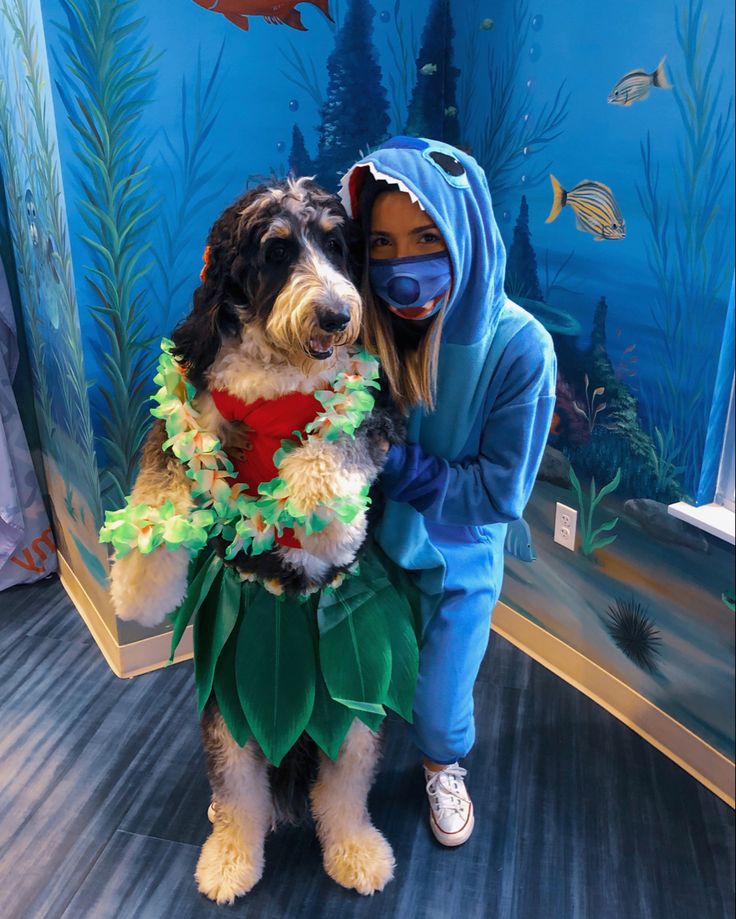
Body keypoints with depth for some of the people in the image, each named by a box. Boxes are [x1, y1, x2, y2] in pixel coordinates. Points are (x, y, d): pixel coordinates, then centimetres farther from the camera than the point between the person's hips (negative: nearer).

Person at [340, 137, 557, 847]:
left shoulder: (519, 348, -26)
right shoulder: (361, 325, -20)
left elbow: (501, 492, -21)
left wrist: (392, 462, -27)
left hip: (456, 561, -2)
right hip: (366, 544, 2)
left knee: (439, 707, 14)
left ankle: (444, 766, 52)